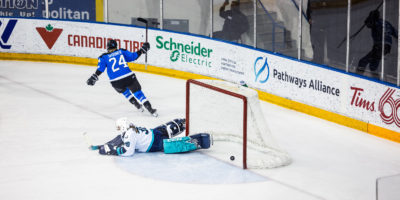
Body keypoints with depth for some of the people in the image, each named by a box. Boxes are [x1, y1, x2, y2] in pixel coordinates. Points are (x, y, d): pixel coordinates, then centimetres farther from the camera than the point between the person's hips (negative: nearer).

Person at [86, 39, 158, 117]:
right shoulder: (122, 51, 13)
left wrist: (94, 77, -6)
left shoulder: (104, 57, 9)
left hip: (116, 82, 0)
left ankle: (138, 106, 34)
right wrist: (142, 50, 28)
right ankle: (150, 109, 0)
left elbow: (100, 68, -4)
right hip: (129, 77, 0)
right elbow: (133, 56, 17)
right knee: (138, 93, 9)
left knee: (124, 91, 31)